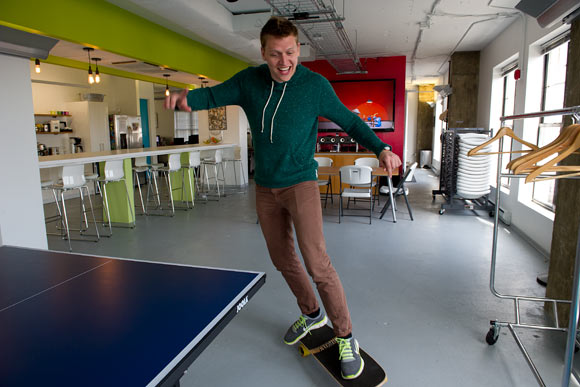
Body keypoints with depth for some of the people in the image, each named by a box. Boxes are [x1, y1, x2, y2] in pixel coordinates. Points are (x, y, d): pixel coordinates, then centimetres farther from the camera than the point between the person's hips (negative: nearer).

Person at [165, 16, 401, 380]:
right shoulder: (249, 81, 1)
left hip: (300, 183, -4)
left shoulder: (315, 85, -7)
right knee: (283, 259, 15)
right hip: (265, 187, 5)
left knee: (316, 262, -14)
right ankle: (311, 313, 39)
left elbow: (350, 121, 1)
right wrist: (187, 98, -25)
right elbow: (215, 94, -2)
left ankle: (346, 338, 6)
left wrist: (381, 148, -11)